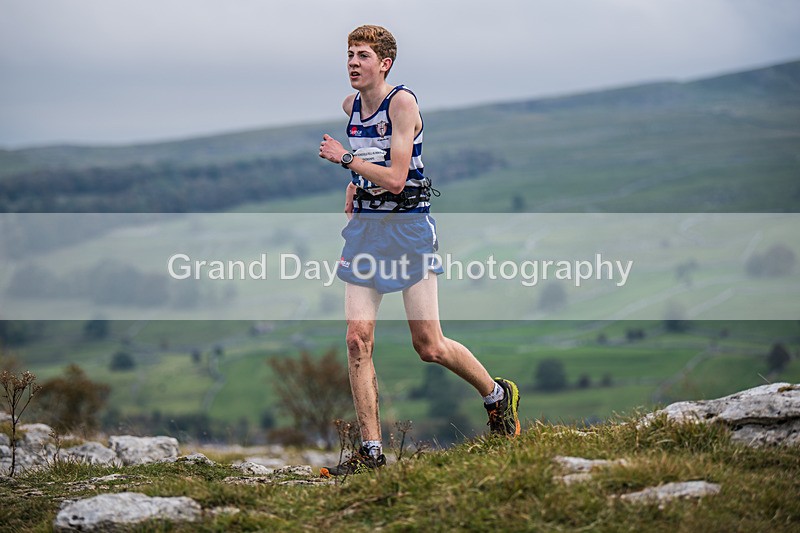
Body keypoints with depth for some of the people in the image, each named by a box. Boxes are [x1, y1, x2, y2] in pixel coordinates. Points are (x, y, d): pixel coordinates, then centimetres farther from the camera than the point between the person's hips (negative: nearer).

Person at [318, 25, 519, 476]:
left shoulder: (402, 102, -14)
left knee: (429, 346, -3)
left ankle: (498, 395, 24)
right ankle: (372, 450, -1)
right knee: (358, 341, -5)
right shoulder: (352, 105, 9)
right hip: (364, 227, 6)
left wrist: (345, 158, -16)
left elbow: (395, 179, -21)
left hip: (408, 226, -6)